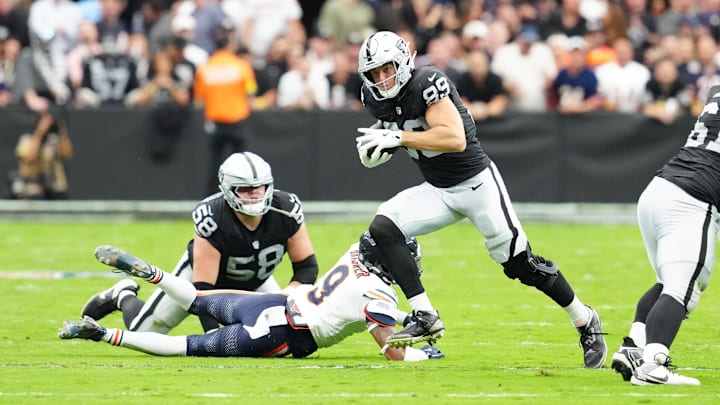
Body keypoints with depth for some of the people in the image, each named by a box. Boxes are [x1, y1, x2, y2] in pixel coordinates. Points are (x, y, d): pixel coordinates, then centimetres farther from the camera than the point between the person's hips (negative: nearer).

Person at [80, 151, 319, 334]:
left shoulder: (286, 211, -30)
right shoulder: (212, 220, -40)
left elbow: (307, 266, -18)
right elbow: (203, 287, -36)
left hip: (253, 283, 4)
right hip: (202, 271, -4)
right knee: (143, 335, -3)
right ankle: (124, 297, 34)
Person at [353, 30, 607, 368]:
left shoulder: (426, 83, -23)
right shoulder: (378, 100, -1)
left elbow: (455, 139, -32)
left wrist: (397, 137, -31)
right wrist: (377, 143, -5)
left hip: (477, 183, -7)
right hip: (437, 191, 7)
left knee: (520, 263, -5)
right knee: (382, 228, -15)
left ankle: (585, 321, 17)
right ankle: (426, 319, -15)